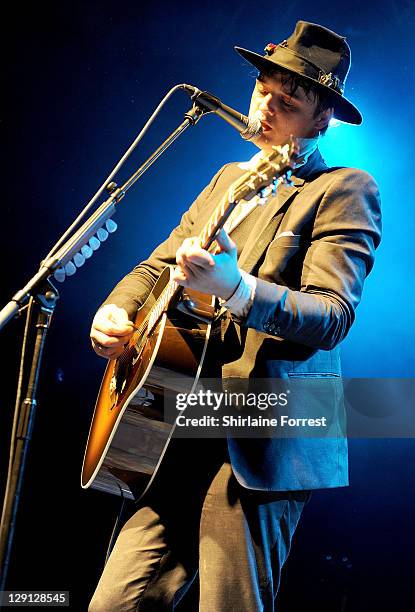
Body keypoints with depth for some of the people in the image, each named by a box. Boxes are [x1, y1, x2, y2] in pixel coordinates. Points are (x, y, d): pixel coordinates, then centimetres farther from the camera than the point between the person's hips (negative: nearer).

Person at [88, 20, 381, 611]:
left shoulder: (345, 191, -3)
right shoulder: (229, 178, 20)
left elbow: (333, 316, -16)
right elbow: (158, 264, 23)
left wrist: (236, 288, -34)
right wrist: (115, 310, 0)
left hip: (259, 444, -6)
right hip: (180, 431, 7)